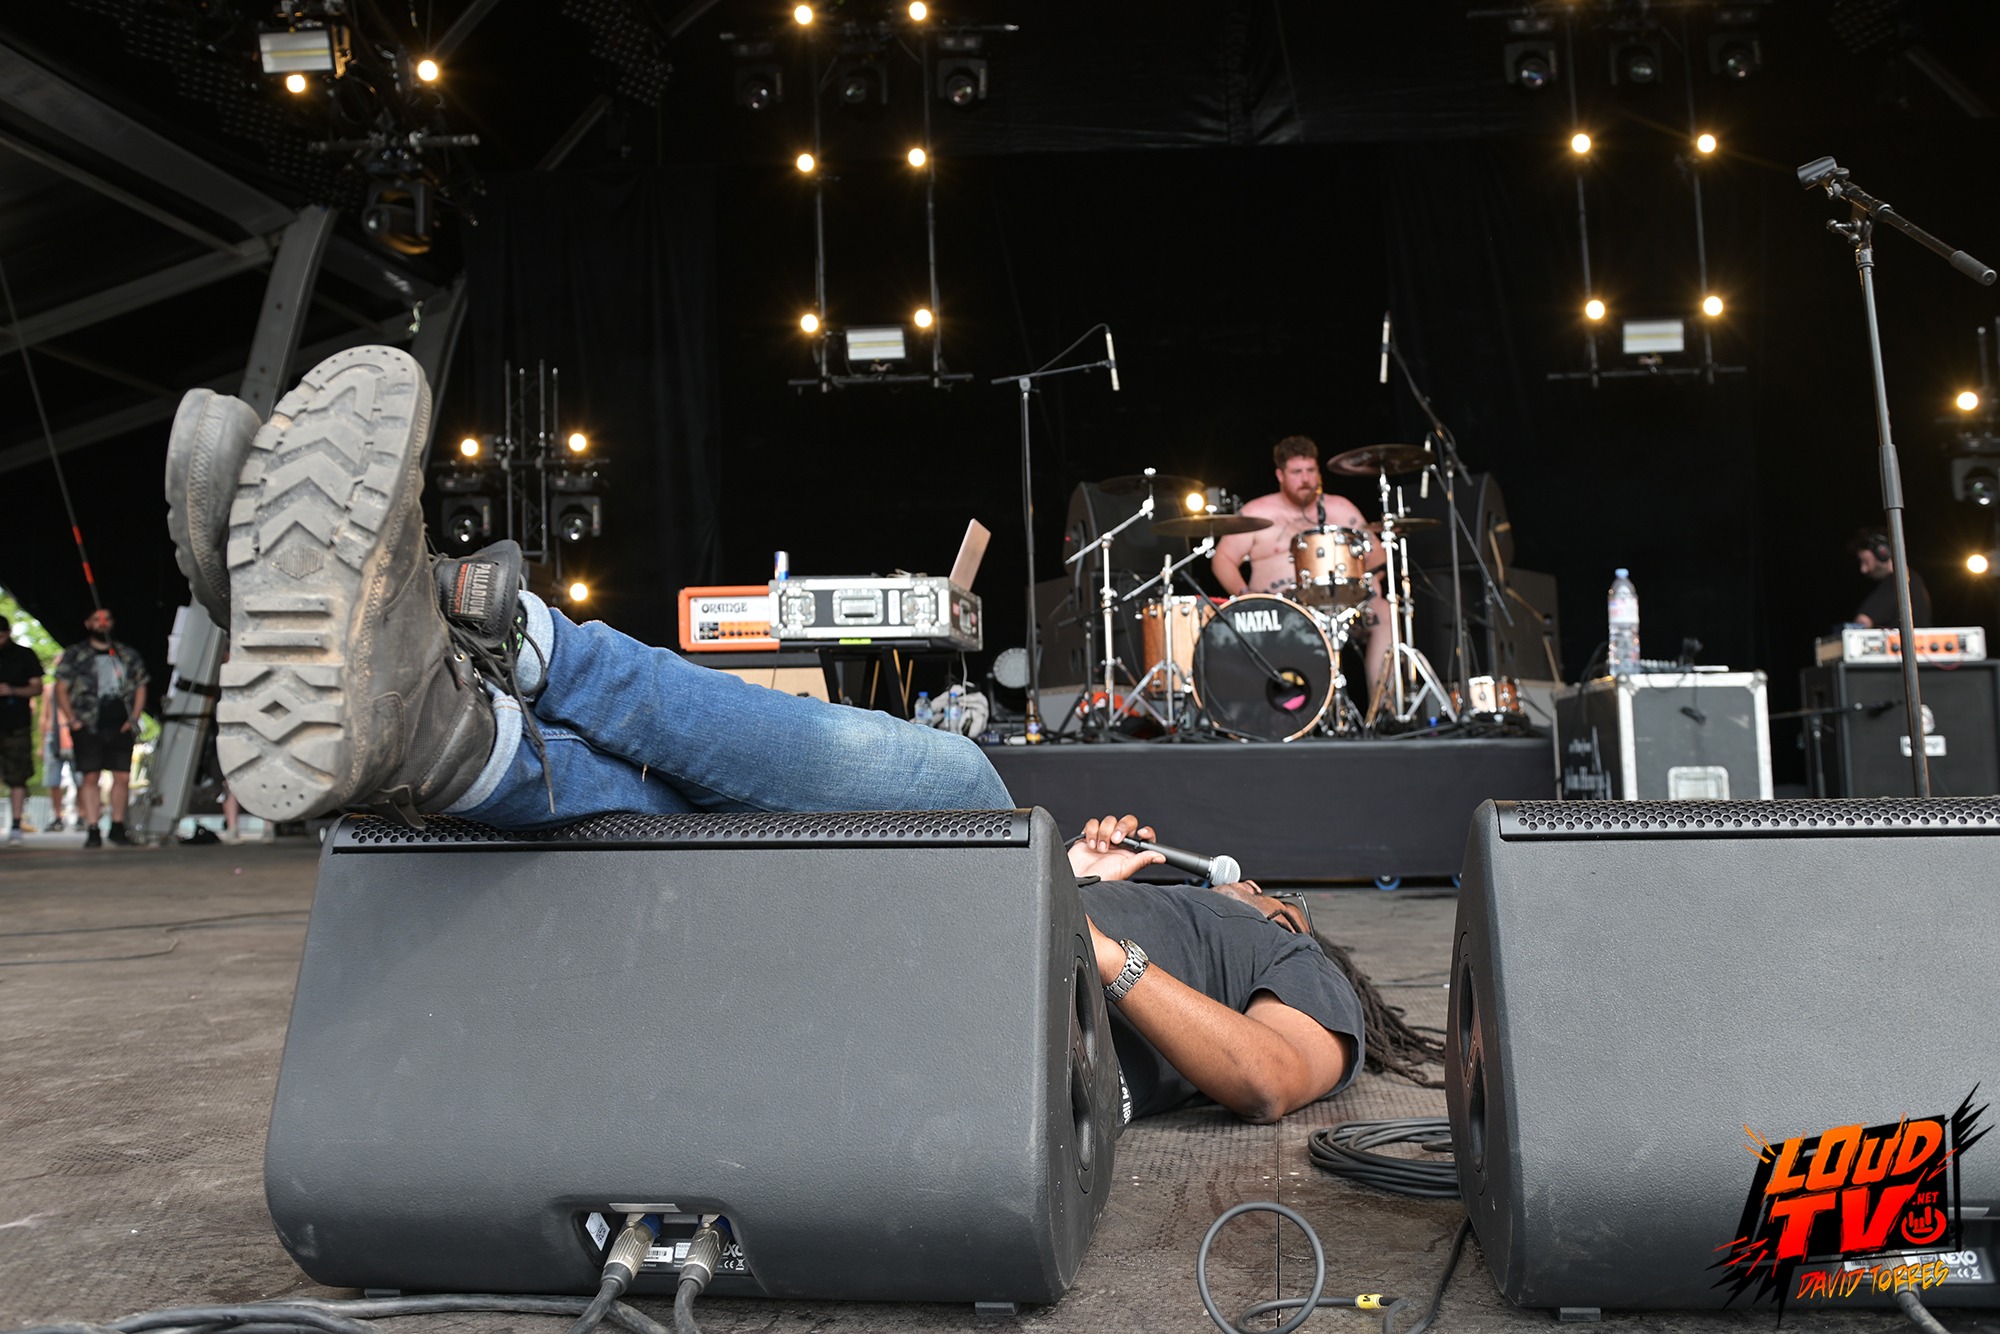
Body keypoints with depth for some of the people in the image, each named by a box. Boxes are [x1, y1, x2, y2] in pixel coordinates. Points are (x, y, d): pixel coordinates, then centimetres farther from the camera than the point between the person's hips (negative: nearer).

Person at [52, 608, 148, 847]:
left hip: (120, 726, 2)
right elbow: (61, 689, 4)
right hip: (88, 727, -2)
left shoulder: (128, 655, 14)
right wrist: (73, 720, -5)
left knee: (123, 776, 0)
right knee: (90, 776, -5)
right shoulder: (74, 655, 6)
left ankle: (118, 827, 10)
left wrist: (134, 719, 5)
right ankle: (92, 831, -2)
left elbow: (141, 687, 17)